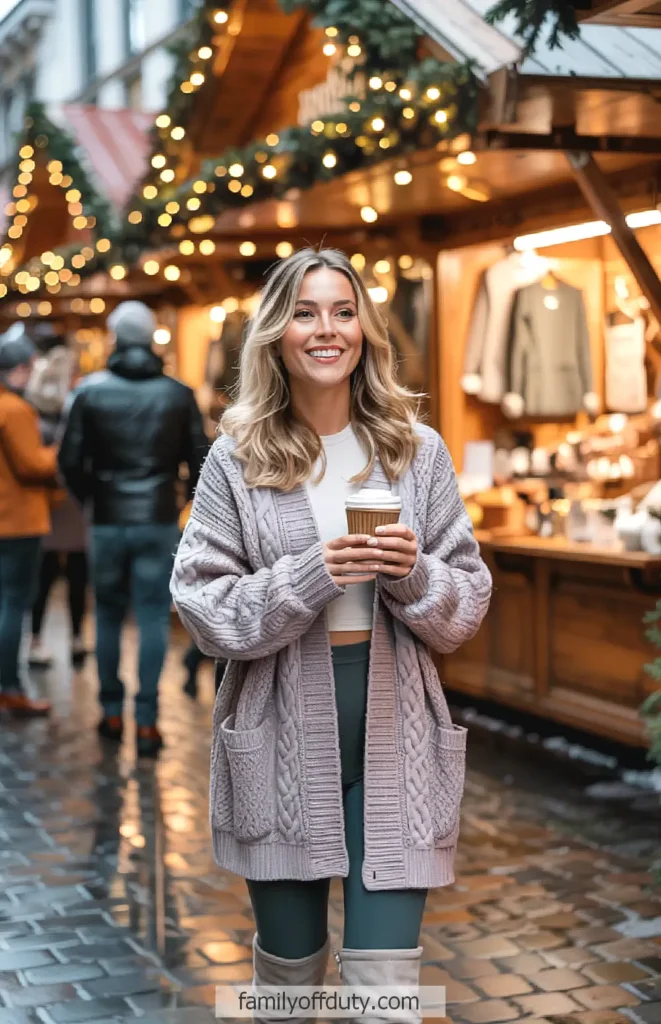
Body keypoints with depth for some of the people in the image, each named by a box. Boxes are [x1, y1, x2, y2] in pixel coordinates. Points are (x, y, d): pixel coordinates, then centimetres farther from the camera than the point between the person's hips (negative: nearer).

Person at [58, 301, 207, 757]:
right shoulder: (179, 394, -1)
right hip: (160, 522, 0)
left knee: (109, 615, 14)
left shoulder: (91, 391, -3)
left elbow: (71, 460, -3)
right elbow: (199, 459, 0)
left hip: (108, 521, 0)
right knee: (154, 618, 2)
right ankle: (147, 721, -3)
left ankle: (112, 713, 20)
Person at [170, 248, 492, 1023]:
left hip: (393, 737, 1)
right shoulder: (236, 458, 0)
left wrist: (414, 576, -15)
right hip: (280, 742, 0)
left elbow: (469, 602, 6)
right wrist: (305, 579, -18)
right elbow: (201, 604, -5)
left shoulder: (417, 451, 4)